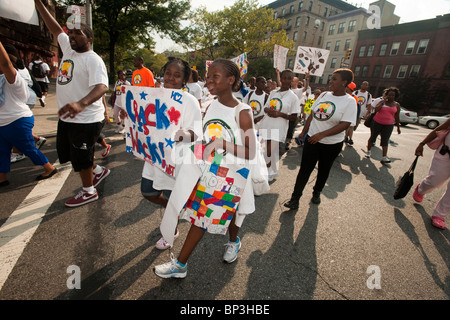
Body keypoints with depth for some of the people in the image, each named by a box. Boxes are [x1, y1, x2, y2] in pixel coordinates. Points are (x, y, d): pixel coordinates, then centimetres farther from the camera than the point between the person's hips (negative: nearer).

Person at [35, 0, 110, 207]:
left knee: (81, 159, 3)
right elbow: (55, 28, 25)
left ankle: (89, 191, 23)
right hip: (66, 117, 9)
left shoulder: (93, 60, -16)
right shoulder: (68, 48, 10)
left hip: (86, 120, -9)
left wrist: (81, 104, -48)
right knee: (67, 153, 21)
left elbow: (102, 86, -32)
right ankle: (99, 171, 38)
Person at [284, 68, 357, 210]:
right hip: (312, 139, 3)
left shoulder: (349, 101, -10)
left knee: (323, 170, 15)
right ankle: (295, 198, 8)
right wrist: (304, 132, 10)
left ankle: (316, 192, 38)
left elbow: (345, 124, -18)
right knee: (305, 169, 0)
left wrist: (322, 134, -27)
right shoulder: (324, 95, 4)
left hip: (332, 144, -2)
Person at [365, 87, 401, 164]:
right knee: (373, 137, 6)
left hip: (389, 125, 1)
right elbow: (376, 109, -18)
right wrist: (383, 101, -15)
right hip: (377, 123, -1)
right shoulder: (382, 102, 1)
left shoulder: (397, 105, 7)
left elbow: (397, 117, 13)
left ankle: (384, 157, -13)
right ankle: (369, 151, 24)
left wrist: (398, 127, 14)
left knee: (385, 140, -6)